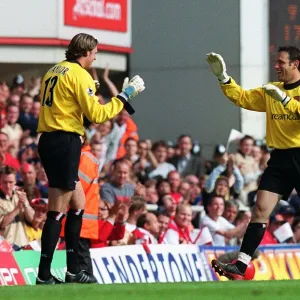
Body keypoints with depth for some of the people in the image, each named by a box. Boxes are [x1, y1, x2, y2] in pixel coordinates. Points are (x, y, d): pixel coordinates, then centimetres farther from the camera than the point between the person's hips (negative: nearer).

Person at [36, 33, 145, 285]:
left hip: (49, 140, 10)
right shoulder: (79, 75, -10)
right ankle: (44, 275, -7)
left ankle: (73, 270, 18)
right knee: (58, 211, -7)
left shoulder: (54, 72, 17)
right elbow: (96, 114, -13)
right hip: (65, 142, -10)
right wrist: (125, 95, -4)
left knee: (78, 204, 16)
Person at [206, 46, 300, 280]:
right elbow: (242, 98, 12)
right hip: (280, 158, 5)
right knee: (261, 209, -4)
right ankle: (241, 265, -8)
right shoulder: (271, 90, 13)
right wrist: (223, 77, 3)